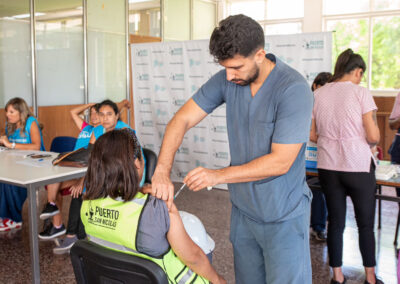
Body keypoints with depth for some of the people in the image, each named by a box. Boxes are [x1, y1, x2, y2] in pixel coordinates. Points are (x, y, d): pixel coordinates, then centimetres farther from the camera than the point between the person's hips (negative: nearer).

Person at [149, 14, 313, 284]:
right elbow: (183, 119, -5)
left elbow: (280, 161, -23)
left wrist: (219, 175, -24)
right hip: (243, 210, 5)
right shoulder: (227, 79, -5)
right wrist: (162, 172, -17)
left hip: (283, 217, -5)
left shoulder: (294, 89, -22)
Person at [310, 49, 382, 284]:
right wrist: (368, 143, 10)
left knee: (335, 222, 14)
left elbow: (312, 136, 5)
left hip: (328, 167, 4)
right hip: (358, 167, -4)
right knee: (366, 224, 12)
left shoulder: (318, 94, 3)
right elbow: (373, 136, -12)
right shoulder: (361, 93, -9)